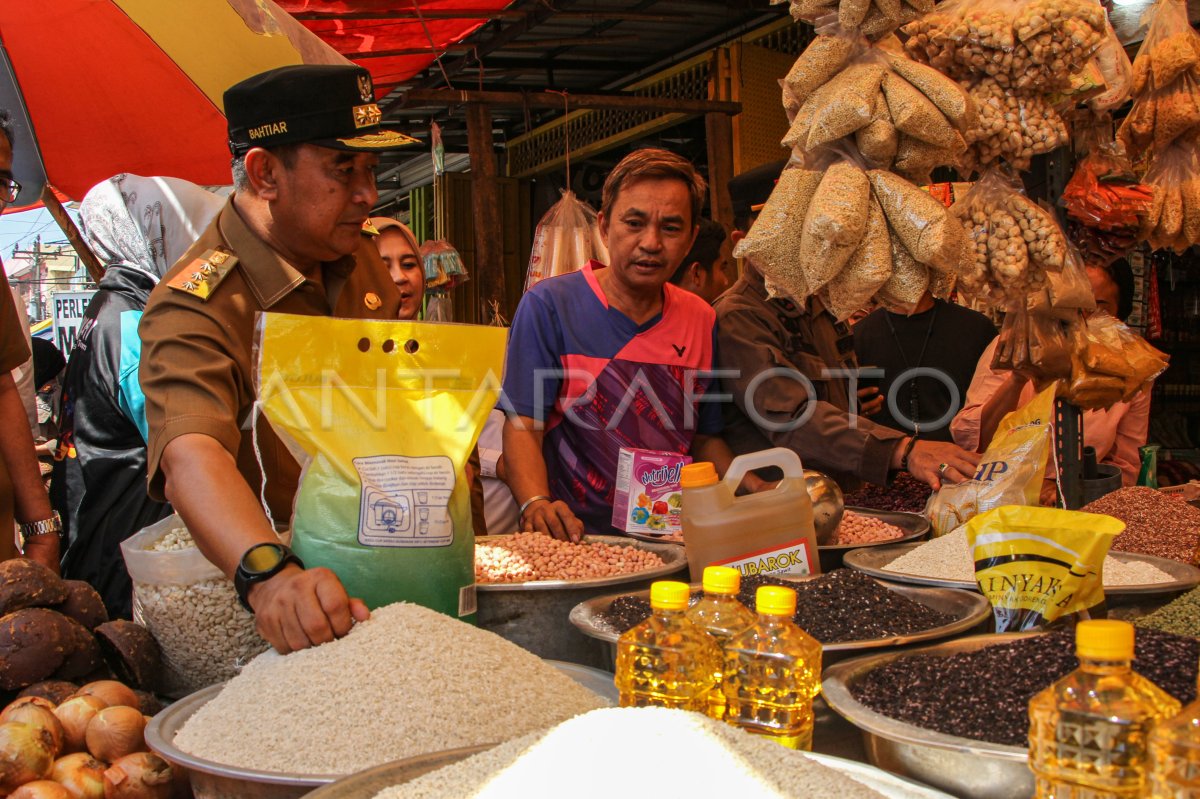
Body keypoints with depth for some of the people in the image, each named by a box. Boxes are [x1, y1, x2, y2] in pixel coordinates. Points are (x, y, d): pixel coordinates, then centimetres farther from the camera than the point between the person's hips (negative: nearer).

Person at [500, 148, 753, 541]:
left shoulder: (702, 319, 11)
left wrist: (761, 493, 2)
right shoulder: (548, 306, -3)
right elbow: (522, 427, -8)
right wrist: (537, 505, -27)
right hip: (577, 539, -2)